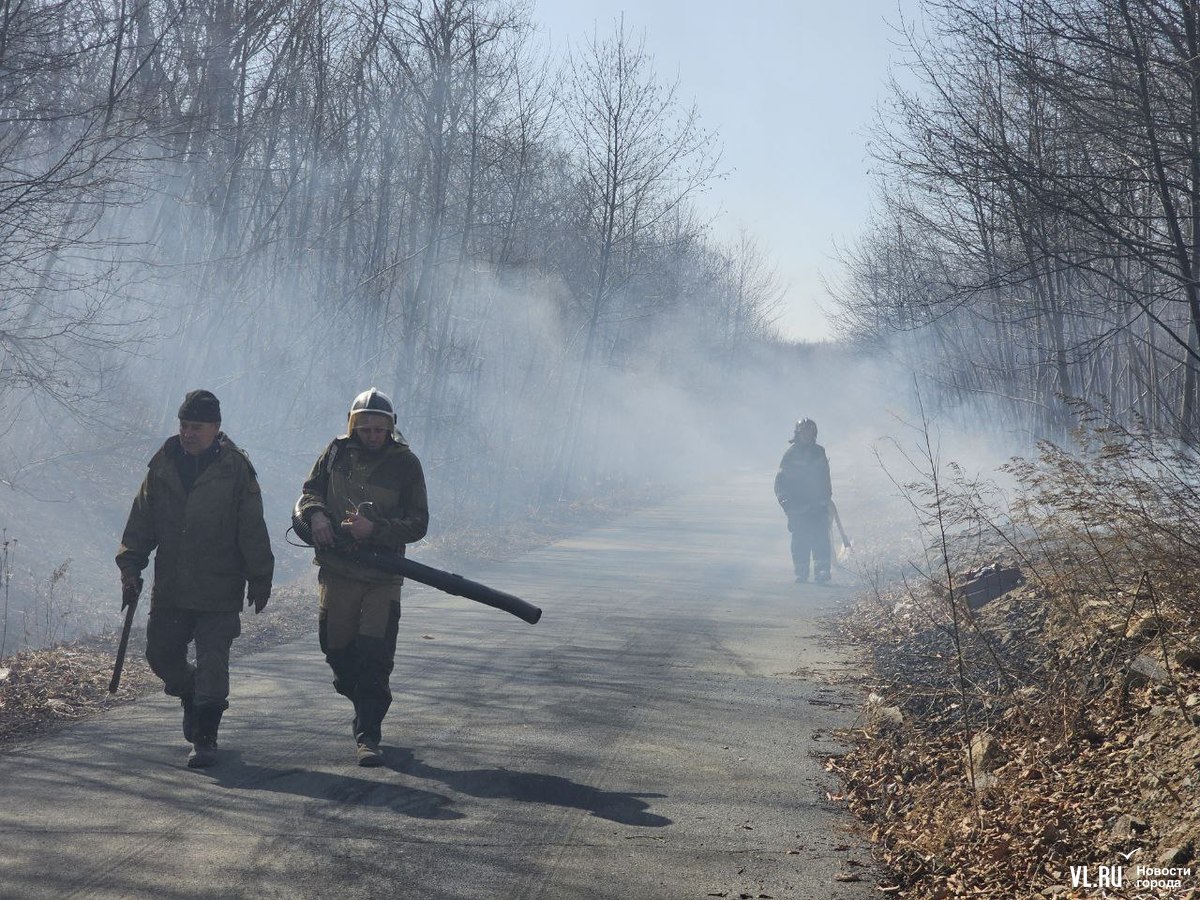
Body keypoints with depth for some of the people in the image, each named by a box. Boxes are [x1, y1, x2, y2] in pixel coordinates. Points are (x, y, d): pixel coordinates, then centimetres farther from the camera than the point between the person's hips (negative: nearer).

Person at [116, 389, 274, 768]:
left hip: (219, 591, -4)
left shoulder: (236, 470, -6)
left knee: (212, 662, -5)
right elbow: (141, 521, 10)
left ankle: (205, 738, 4)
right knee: (161, 654, 10)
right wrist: (130, 566, 1)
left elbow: (253, 531, -3)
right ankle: (191, 696, 39)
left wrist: (260, 580, -3)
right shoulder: (163, 466, 5)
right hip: (170, 589, 4)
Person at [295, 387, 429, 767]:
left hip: (383, 576, -3)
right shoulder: (337, 452, 5)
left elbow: (417, 523, -5)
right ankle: (367, 705, 35)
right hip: (337, 570, 3)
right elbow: (309, 491, 13)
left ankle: (367, 735, -6)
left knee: (375, 658, -10)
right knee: (338, 651, 9)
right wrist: (316, 514, -11)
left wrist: (374, 530, -20)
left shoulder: (406, 464, -3)